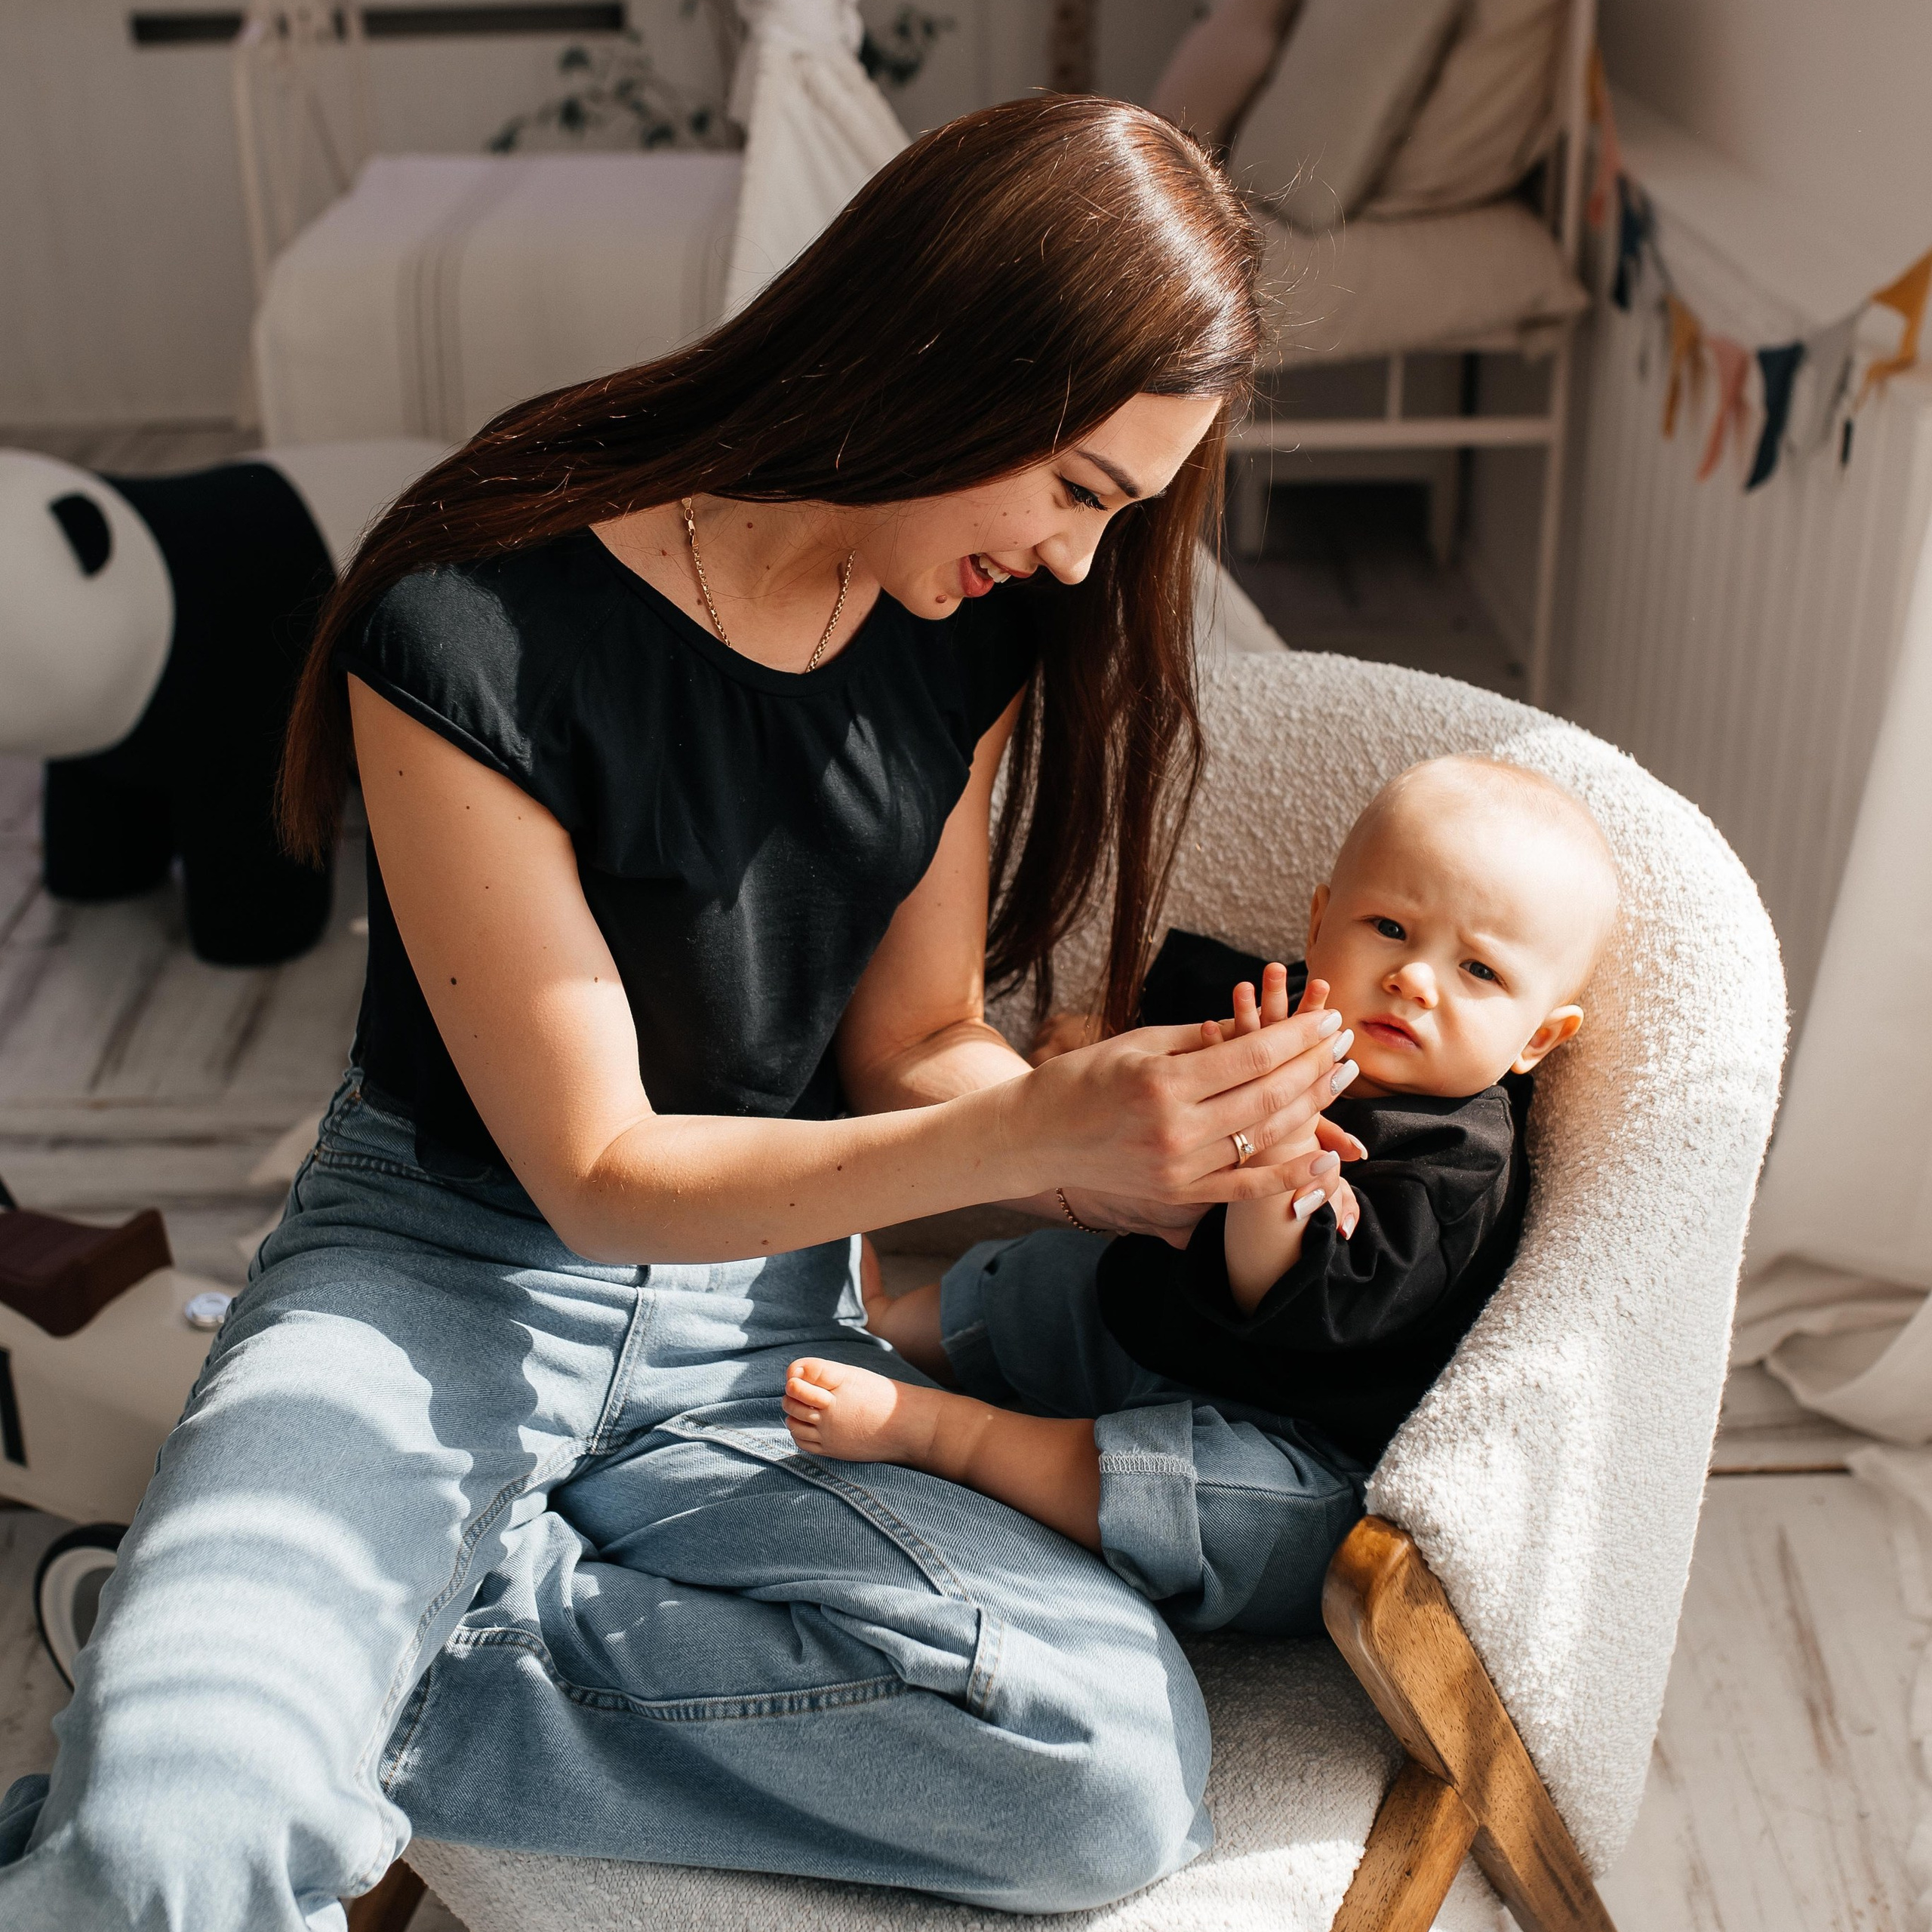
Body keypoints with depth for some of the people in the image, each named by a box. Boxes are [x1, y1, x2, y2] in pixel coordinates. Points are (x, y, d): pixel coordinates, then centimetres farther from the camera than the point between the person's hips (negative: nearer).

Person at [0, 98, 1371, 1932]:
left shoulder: (975, 629, -2)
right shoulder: (479, 630, -21)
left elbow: (911, 1044, 5)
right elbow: (596, 1166, -17)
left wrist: (1149, 1174, -15)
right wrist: (1038, 1124, -28)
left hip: (757, 1314, 6)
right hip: (446, 1275, -6)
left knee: (1124, 1769, -21)